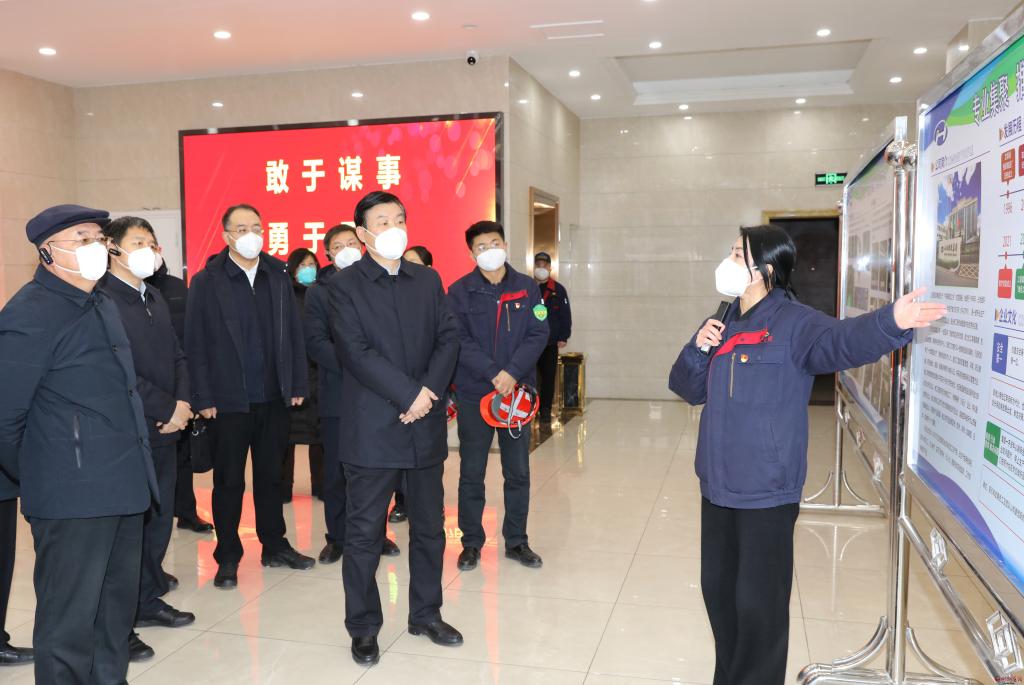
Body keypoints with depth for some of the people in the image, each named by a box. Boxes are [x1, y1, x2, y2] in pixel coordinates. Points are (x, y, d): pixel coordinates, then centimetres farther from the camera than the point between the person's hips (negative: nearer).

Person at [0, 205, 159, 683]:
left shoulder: (100, 305, 15)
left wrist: (131, 468, 16)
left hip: (122, 487, 8)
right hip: (74, 496, -8)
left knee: (118, 607, 18)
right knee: (70, 624, 3)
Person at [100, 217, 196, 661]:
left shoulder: (155, 298, 16)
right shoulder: (101, 298, -13)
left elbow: (176, 355, 15)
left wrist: (183, 401, -1)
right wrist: (166, 409, -15)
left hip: (164, 429, 8)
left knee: (159, 518, 15)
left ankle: (148, 599, 30)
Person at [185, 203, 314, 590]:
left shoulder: (278, 277, 6)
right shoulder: (206, 282, -4)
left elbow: (293, 335, 7)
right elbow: (195, 345, -5)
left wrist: (297, 385, 3)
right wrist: (203, 398, -9)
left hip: (274, 398, 3)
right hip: (228, 400, -3)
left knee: (271, 476, 15)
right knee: (229, 482, 8)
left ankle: (274, 546, 28)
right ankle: (227, 558, 20)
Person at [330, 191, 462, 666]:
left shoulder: (428, 280, 11)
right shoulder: (344, 286, -2)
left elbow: (448, 338, 4)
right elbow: (356, 352, -13)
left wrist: (431, 389, -12)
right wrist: (408, 394, -18)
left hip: (426, 424, 4)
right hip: (371, 428, -4)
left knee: (429, 528, 14)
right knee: (364, 533, 4)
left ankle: (426, 614, 30)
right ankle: (363, 627, 20)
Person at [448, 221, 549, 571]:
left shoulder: (527, 288, 3)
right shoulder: (460, 291, -2)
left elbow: (538, 334, -4)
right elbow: (458, 340, -9)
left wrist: (512, 373, -17)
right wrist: (494, 373, -19)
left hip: (517, 390, 2)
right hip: (473, 393, -1)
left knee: (518, 471, 10)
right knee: (471, 473, 7)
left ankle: (516, 541, 24)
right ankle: (471, 542, 20)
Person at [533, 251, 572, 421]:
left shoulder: (558, 290, 2)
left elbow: (566, 315, 1)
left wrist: (563, 337, -5)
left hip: (551, 343, -1)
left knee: (548, 377, 4)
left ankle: (545, 409, 13)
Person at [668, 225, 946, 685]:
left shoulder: (794, 323, -12)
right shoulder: (724, 326, 11)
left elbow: (842, 340, -32)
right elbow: (688, 388, 14)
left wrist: (891, 322, -52)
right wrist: (699, 348, -5)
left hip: (767, 491, -7)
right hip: (717, 485, 8)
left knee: (758, 602, 0)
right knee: (718, 587, 19)